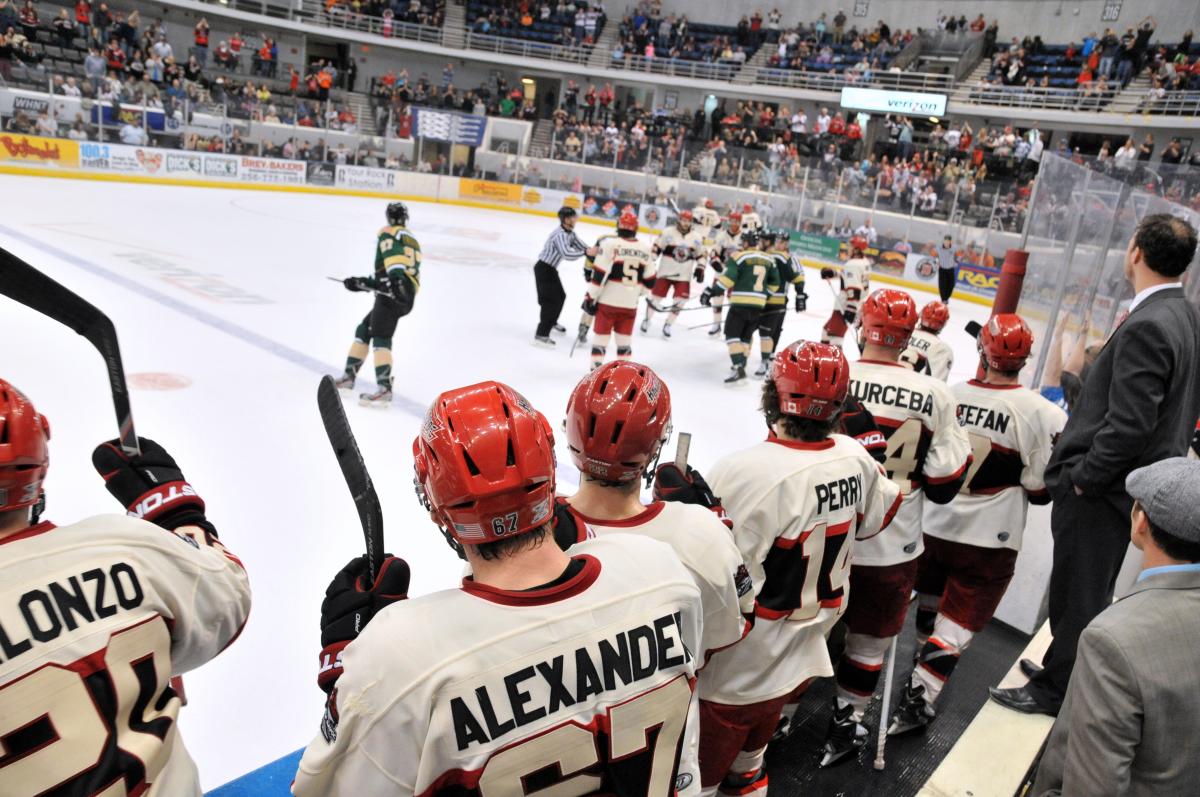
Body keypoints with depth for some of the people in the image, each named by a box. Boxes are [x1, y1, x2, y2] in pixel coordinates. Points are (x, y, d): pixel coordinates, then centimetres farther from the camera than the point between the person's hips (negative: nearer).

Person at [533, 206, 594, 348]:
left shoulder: (570, 233, 5)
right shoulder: (560, 235, -26)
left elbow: (582, 246, 9)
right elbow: (567, 254, -40)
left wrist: (593, 252, -7)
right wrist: (586, 252, -49)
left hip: (551, 269, 10)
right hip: (543, 269, -10)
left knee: (560, 296, 24)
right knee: (551, 301, -14)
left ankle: (551, 322, 47)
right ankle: (541, 335, -17)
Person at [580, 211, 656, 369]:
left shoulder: (609, 243, -10)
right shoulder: (646, 249, 3)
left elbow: (599, 275, -13)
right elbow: (649, 281, 8)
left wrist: (591, 297, -6)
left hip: (608, 301, -3)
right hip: (630, 304, 3)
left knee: (601, 337, 7)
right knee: (625, 339, 14)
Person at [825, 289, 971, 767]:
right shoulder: (935, 396, -11)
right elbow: (944, 486, -5)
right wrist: (960, 451, 16)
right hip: (892, 548, 0)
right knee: (869, 639, 20)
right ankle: (845, 723, 35)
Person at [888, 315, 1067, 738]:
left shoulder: (948, 396, -7)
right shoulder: (1041, 413, -16)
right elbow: (1040, 489, -11)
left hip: (933, 526, 4)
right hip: (989, 541, -3)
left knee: (933, 596, 27)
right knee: (959, 619, 4)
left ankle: (925, 649, 50)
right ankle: (917, 698, 2)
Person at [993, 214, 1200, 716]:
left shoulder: (1147, 326, -23)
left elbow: (1128, 424, -27)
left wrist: (1081, 477, -16)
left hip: (1102, 488, -10)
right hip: (1139, 482, 10)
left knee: (1078, 591, 6)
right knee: (1092, 589, 23)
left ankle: (1057, 689, 23)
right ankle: (1064, 669, 40)